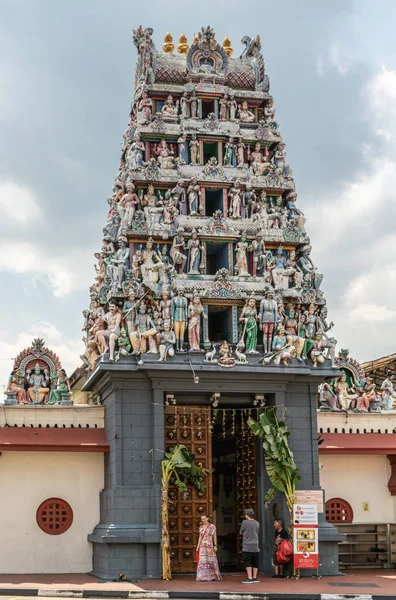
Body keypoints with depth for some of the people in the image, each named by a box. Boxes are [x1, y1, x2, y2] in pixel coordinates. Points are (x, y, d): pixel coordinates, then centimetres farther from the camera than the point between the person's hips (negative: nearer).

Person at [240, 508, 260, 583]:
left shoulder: (245, 522, -7)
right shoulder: (257, 523, 7)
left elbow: (241, 532, 5)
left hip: (247, 547, -5)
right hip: (256, 547, 5)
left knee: (248, 563, -1)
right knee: (255, 562, 11)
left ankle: (250, 578, -5)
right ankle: (255, 577, 15)